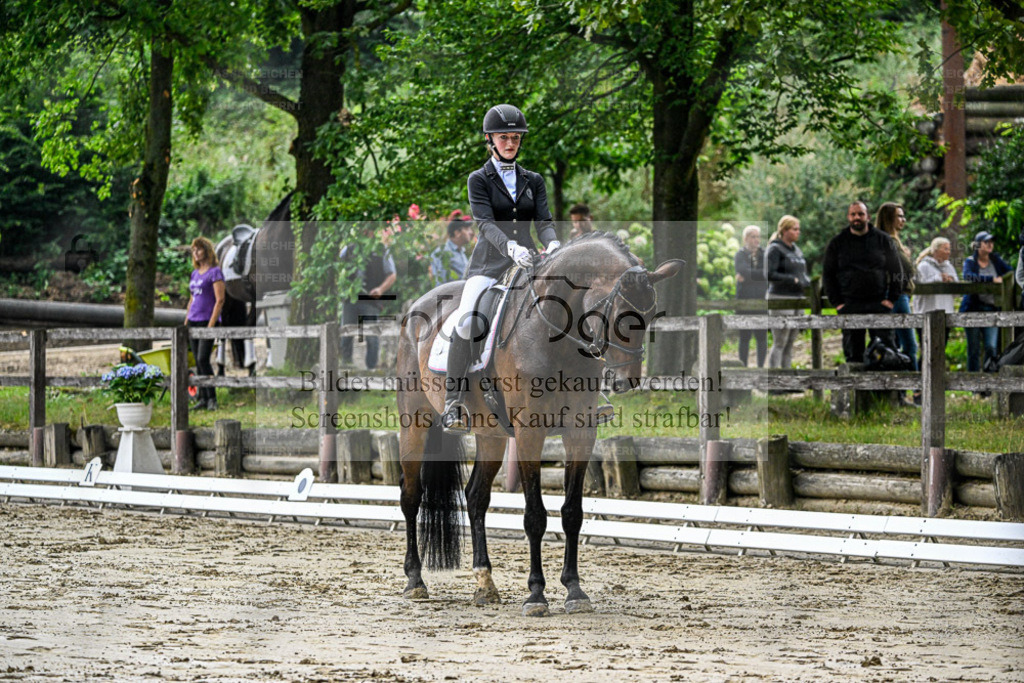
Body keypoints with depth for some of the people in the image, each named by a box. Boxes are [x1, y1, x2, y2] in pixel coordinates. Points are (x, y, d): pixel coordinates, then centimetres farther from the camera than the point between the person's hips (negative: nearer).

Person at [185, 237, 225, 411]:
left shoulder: (215, 272, -7)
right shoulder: (195, 274, 16)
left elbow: (220, 300, -13)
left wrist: (211, 324, -18)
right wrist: (186, 323, 17)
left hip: (207, 321, -8)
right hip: (193, 321, 8)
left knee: (203, 359, -15)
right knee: (198, 361, 6)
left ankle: (212, 399, -11)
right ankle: (202, 398, 9)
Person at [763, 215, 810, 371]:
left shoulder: (796, 250, 17)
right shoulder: (775, 249, -8)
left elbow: (803, 273, 25)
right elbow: (769, 274, -18)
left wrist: (807, 281, 2)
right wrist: (793, 280, -21)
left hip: (796, 299, 8)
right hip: (780, 299, -8)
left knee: (790, 344, 8)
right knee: (779, 343, -9)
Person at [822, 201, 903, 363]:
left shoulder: (883, 240, 6)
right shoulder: (837, 243, 8)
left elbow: (896, 271, 10)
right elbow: (828, 275, 10)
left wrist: (891, 298, 0)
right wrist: (837, 303, 0)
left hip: (879, 303, -1)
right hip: (849, 306, 1)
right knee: (853, 351, 3)